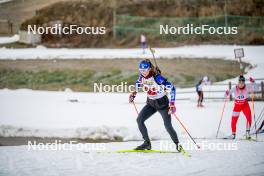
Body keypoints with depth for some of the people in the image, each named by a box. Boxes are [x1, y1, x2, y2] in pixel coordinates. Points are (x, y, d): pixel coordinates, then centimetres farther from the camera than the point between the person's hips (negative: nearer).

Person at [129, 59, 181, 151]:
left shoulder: (157, 77, -29)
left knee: (168, 126, -9)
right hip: (151, 103, 6)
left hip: (162, 103, -6)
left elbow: (172, 88, -27)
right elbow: (138, 83, 17)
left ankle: (177, 144, 12)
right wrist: (134, 93, 8)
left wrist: (172, 104, -30)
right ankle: (147, 143, 0)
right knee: (139, 120, -9)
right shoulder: (142, 77, -10)